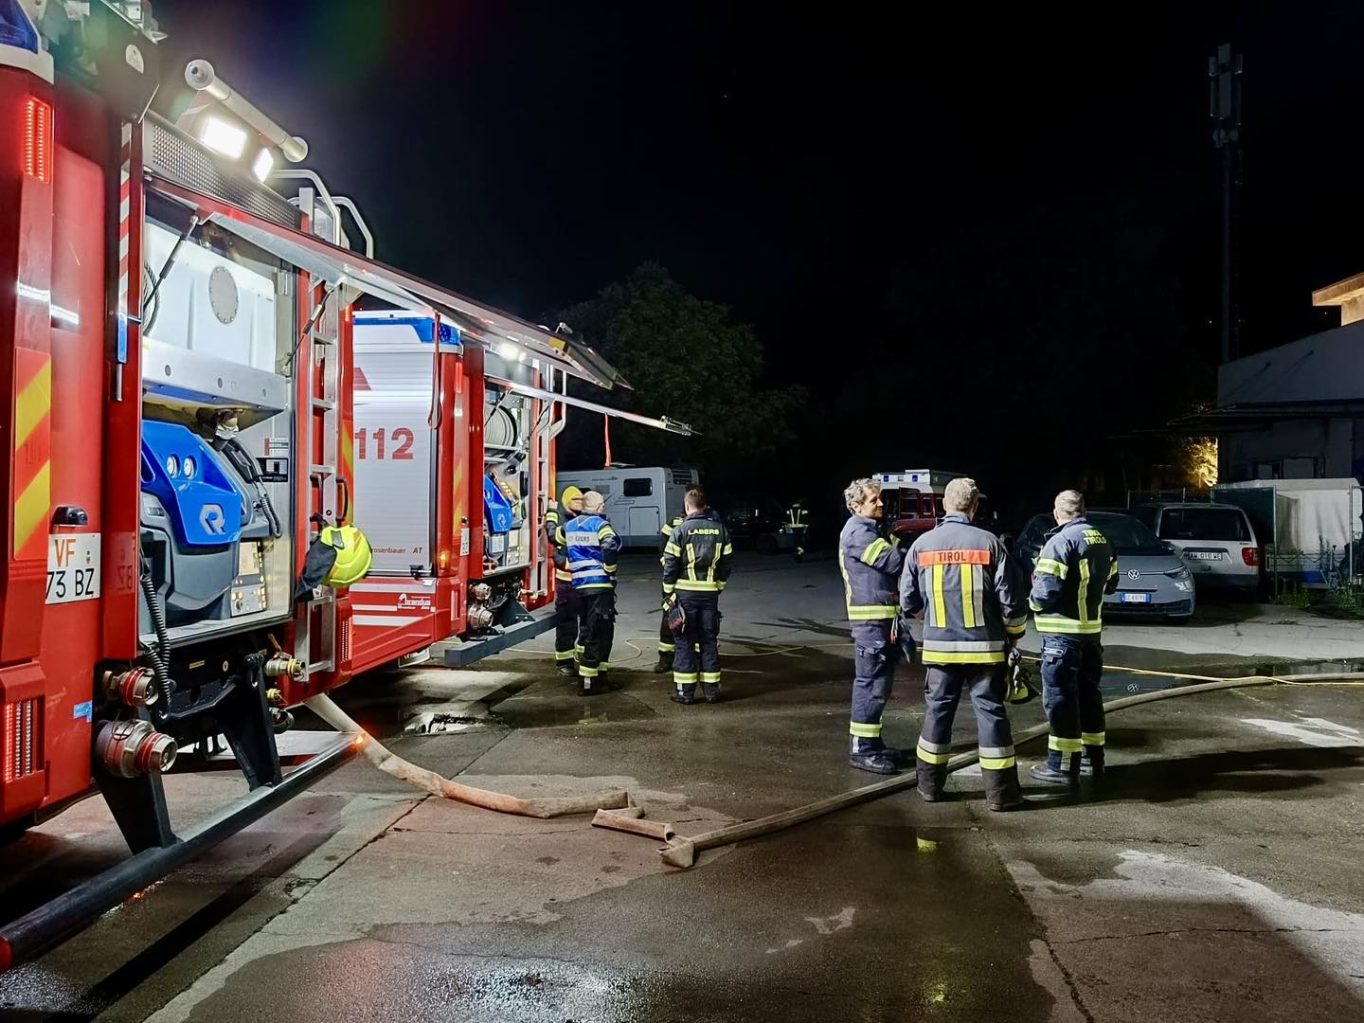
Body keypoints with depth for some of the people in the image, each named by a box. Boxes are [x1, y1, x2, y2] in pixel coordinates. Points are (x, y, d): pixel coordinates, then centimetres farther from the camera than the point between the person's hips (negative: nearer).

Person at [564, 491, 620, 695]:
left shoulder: (570, 525, 13)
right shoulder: (599, 524, -8)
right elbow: (611, 545, -23)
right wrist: (610, 569, -10)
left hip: (578, 585, 7)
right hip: (600, 585, -7)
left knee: (585, 630, 20)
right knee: (600, 632, -3)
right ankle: (587, 682, -6)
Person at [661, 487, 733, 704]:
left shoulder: (681, 530, -8)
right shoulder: (720, 529, 4)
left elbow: (670, 564, -8)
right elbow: (727, 561, 8)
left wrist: (668, 591, 1)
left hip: (685, 592, -3)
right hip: (710, 592, 3)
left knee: (685, 641, 4)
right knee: (709, 640, 11)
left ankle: (685, 691, 5)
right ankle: (712, 689, 13)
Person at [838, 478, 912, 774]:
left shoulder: (871, 530, 19)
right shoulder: (857, 532, -14)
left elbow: (892, 561, 15)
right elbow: (894, 561, -20)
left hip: (882, 618, 10)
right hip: (870, 620, -10)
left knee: (878, 684, 15)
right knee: (870, 684, -8)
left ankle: (871, 743, 24)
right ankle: (861, 749, -3)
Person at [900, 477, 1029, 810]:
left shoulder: (922, 544, -2)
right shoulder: (989, 542, -8)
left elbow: (909, 601, 3)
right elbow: (1012, 599, -7)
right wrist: (1014, 633, 11)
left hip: (939, 646, 2)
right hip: (984, 646, -2)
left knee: (938, 711, 13)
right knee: (990, 712, 5)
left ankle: (930, 784, 22)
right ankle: (1000, 792, 9)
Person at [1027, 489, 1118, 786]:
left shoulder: (1060, 542, -17)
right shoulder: (1102, 541, 11)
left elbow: (1046, 589, -22)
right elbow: (1110, 583, 19)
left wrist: (1033, 602, -3)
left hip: (1063, 632, -8)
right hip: (1093, 628, 8)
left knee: (1060, 696, -3)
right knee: (1088, 692, 16)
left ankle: (1062, 765, 0)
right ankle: (1093, 757, 25)